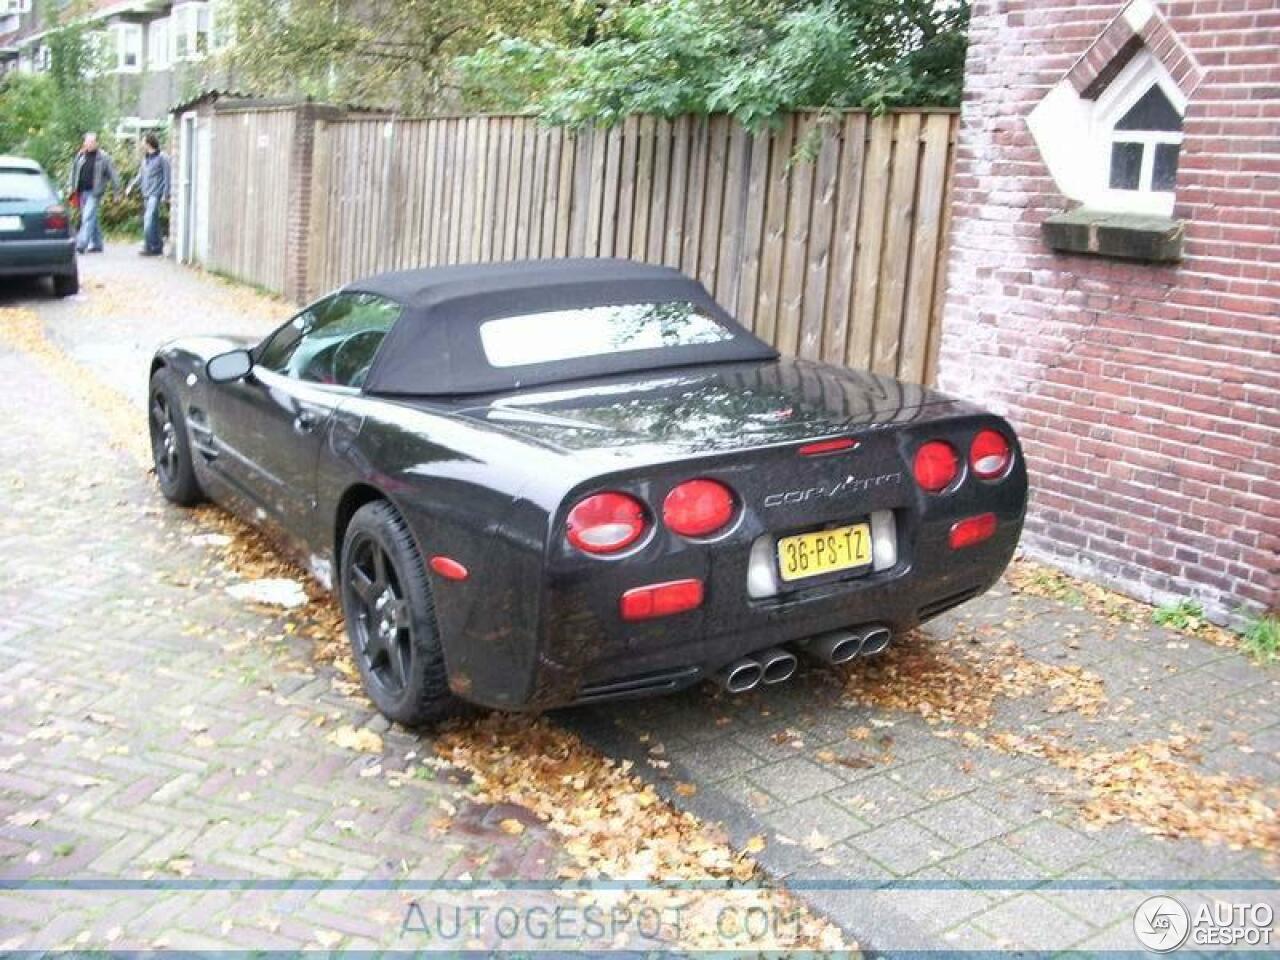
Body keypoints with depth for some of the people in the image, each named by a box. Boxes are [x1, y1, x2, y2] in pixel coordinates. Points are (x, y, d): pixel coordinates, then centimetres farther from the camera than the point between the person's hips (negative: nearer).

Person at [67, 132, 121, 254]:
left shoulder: (103, 157, -3)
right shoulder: (80, 155, 10)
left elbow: (112, 174, -2)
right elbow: (74, 171, 20)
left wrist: (117, 191, -4)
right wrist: (73, 187, 18)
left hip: (95, 192, -6)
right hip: (82, 191, 6)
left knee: (88, 217, -15)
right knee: (92, 218, 13)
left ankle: (81, 244, -19)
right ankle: (97, 244, 21)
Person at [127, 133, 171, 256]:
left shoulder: (162, 158, -5)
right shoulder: (145, 158, 17)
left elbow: (167, 177, -7)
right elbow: (141, 175, 25)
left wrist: (165, 195, -12)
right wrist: (131, 186, 14)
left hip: (155, 194, -8)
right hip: (146, 194, 8)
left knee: (149, 220, -16)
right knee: (153, 222, 9)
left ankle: (149, 247, -15)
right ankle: (158, 246, 15)